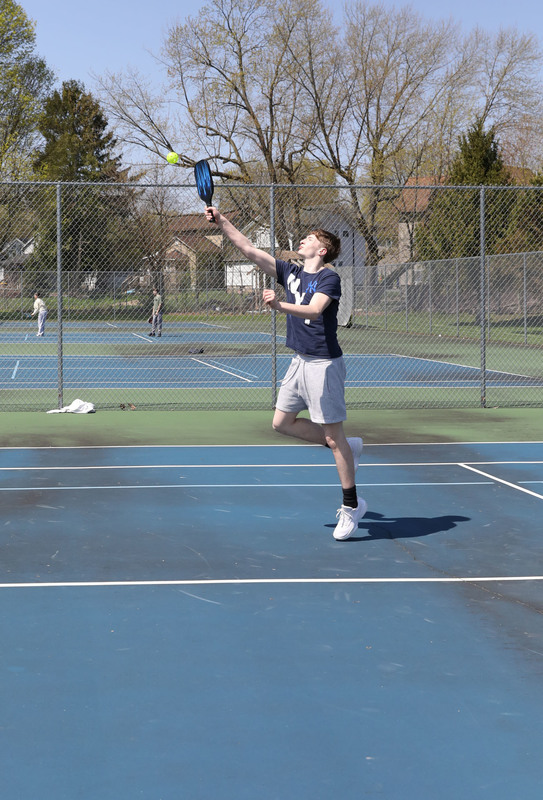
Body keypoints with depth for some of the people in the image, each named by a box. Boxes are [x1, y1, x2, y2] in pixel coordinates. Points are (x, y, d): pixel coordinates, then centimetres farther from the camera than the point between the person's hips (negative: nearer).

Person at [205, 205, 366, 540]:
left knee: (333, 436, -5)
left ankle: (352, 506, 5)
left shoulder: (330, 278, -12)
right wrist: (222, 222, 3)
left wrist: (280, 305, -43)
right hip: (300, 361, 9)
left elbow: (314, 310, -30)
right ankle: (348, 447, 24)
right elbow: (250, 250, 8)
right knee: (282, 422, 12)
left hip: (324, 364, -8)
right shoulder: (290, 272, 9)